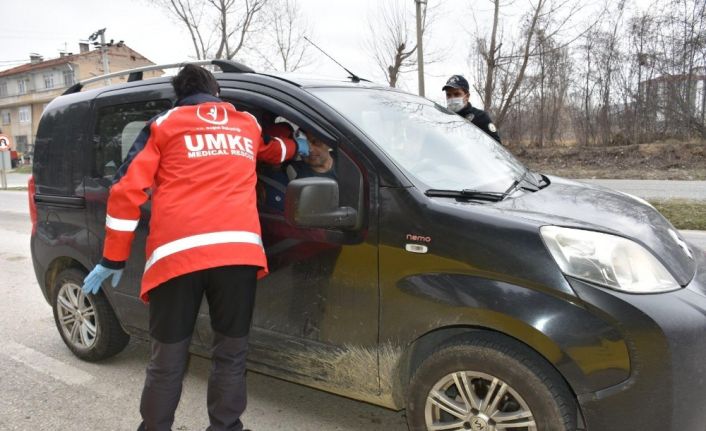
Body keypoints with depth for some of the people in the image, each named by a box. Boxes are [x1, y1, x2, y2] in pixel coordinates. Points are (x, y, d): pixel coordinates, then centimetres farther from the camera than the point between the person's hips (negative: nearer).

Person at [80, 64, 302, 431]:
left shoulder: (163, 125, 16)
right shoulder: (249, 125, 25)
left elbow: (127, 191, 8)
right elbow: (275, 151, 46)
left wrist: (113, 259, 12)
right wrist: (297, 146, 67)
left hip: (177, 253, -1)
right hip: (237, 250, 2)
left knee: (167, 362, 10)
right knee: (230, 356, 12)